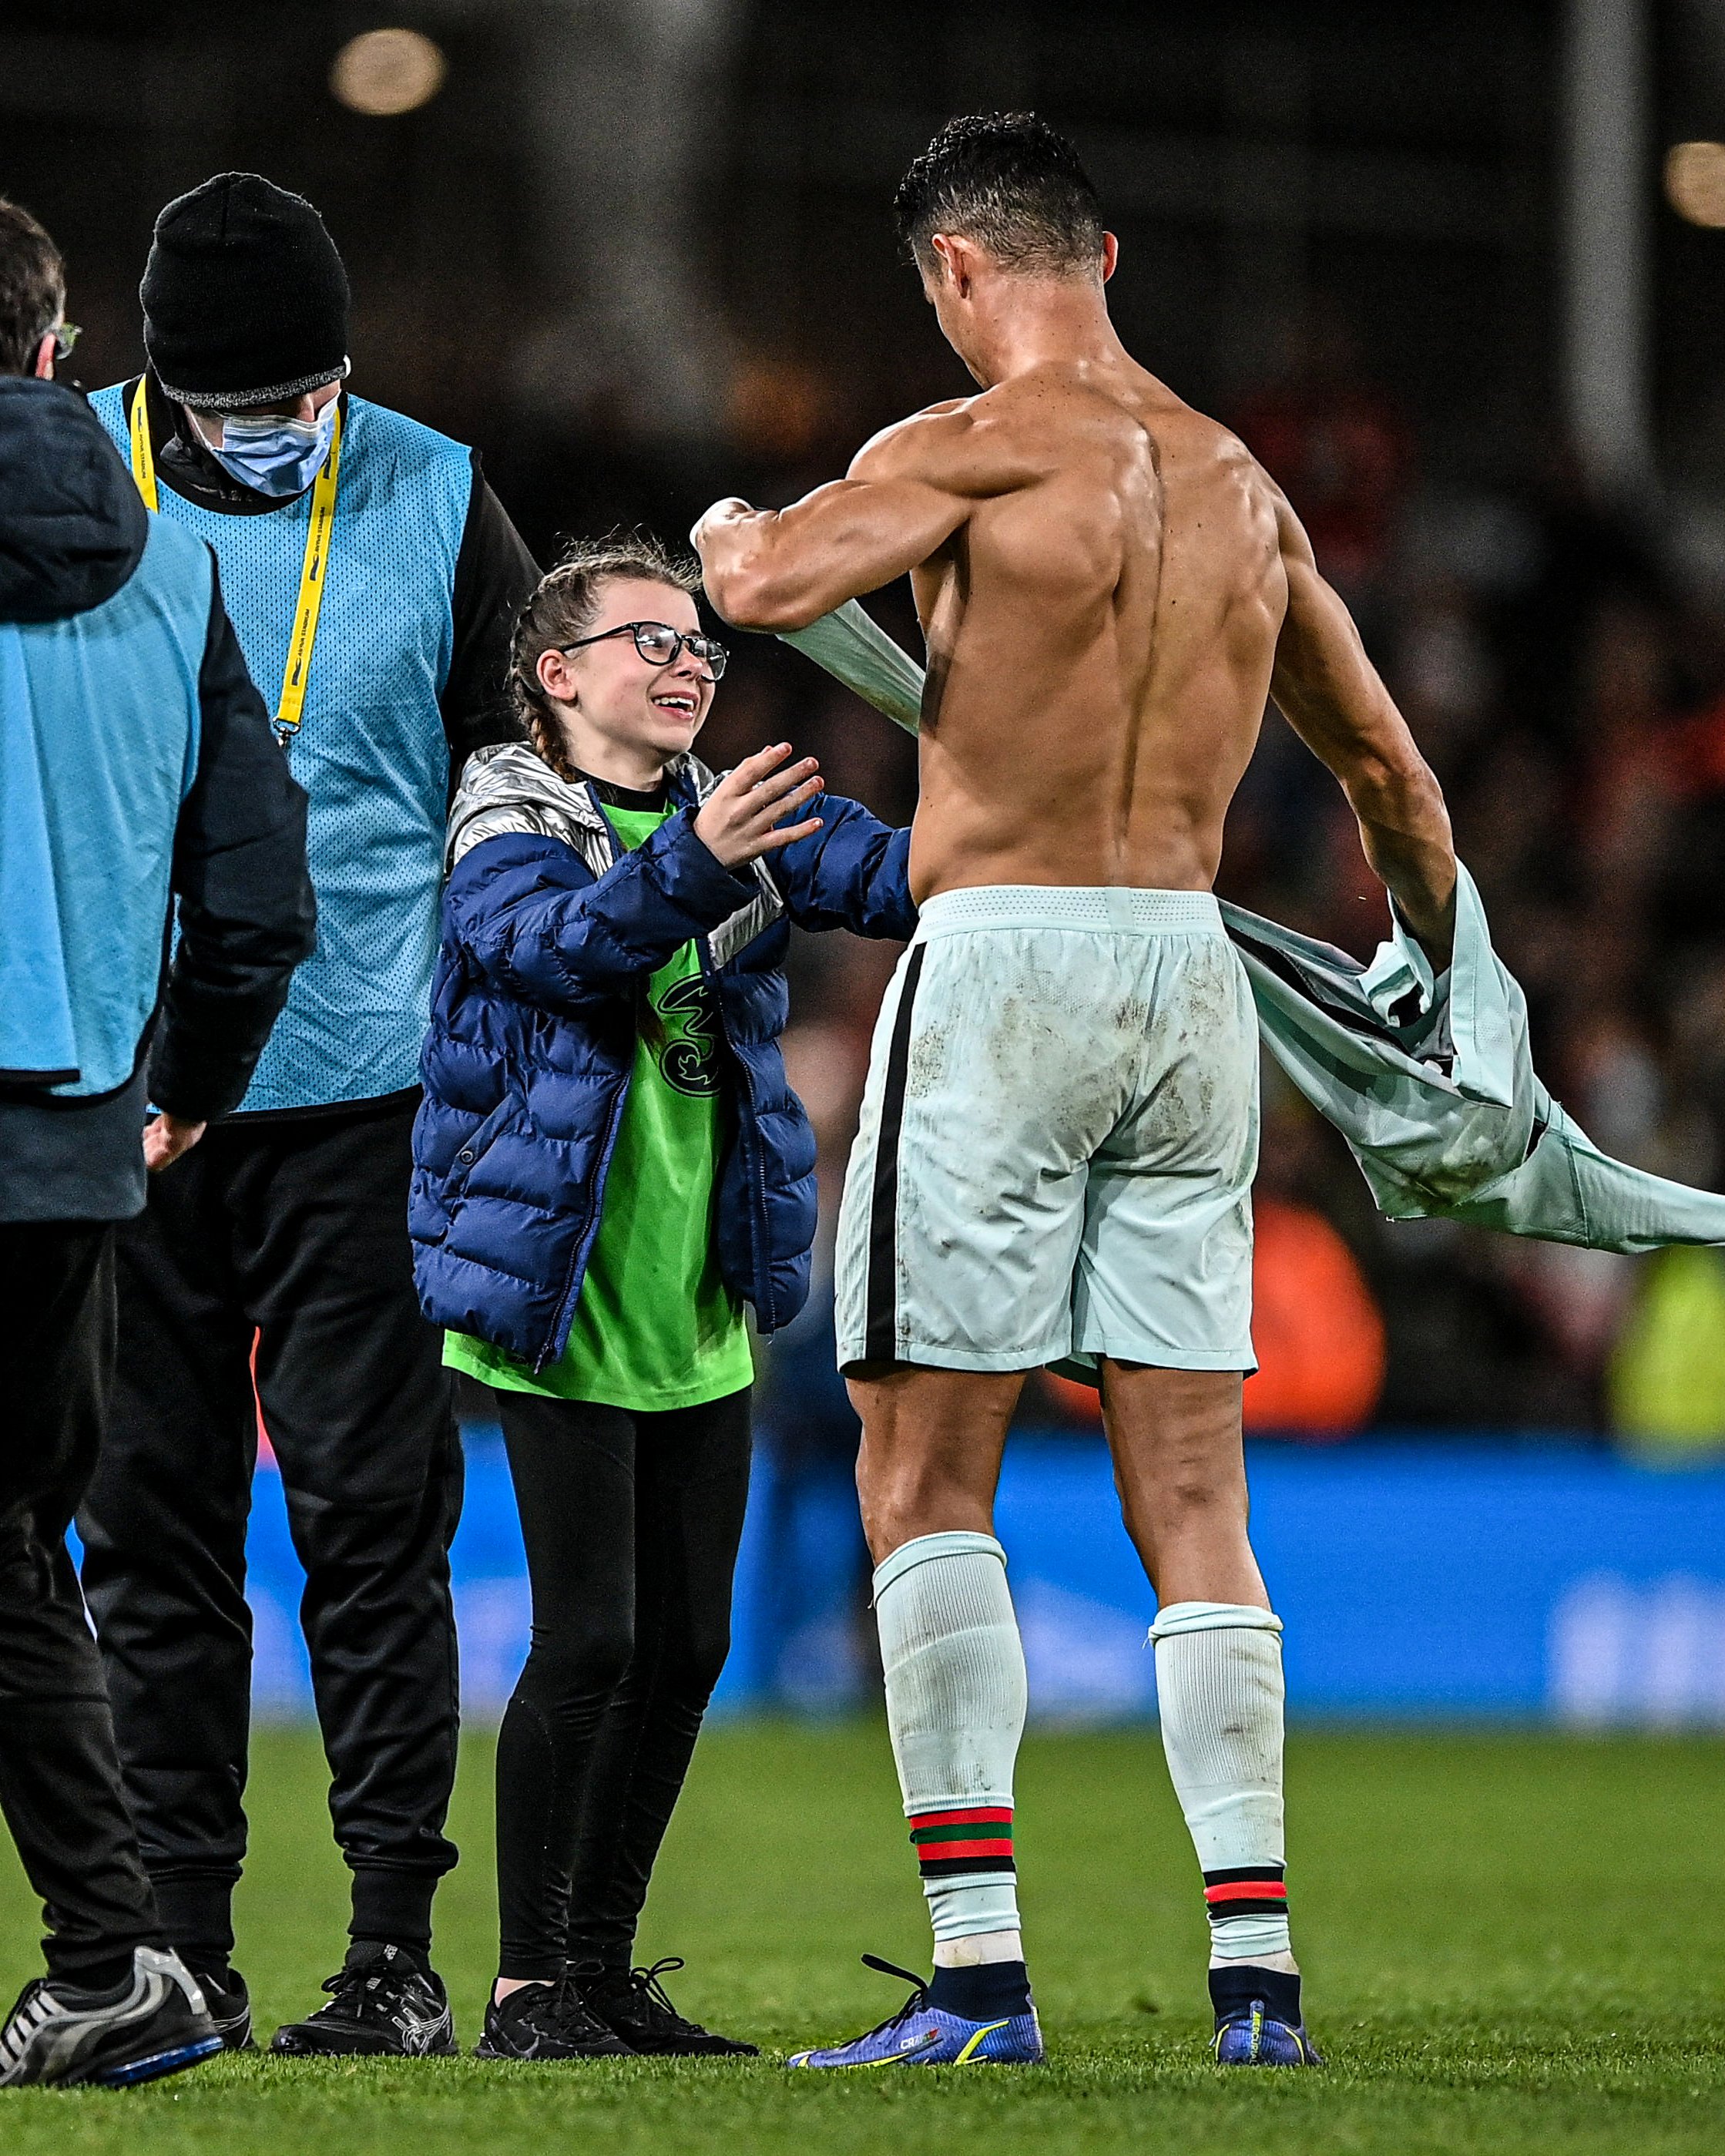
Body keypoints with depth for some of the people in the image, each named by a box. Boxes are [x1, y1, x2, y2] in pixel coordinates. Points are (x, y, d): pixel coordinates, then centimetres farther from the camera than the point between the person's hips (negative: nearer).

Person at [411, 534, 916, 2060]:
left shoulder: (744, 816, 9)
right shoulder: (508, 836, -8)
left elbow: (881, 874, -5)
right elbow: (565, 938, -29)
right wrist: (695, 863, -47)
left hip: (701, 1309, 6)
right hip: (560, 1301, -6)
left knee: (687, 1645, 7)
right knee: (590, 1640, -10)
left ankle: (604, 1964, 17)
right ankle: (530, 1982, -1)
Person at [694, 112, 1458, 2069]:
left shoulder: (979, 444, -6)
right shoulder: (1238, 483, 14)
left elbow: (762, 584, -21)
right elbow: (1389, 770, 24)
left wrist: (732, 528, 4)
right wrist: (1442, 960, 41)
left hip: (1006, 956, -6)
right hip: (1192, 967, 6)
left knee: (923, 1470, -1)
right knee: (1191, 1497, 7)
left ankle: (978, 1973, -8)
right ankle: (1255, 1977, 1)